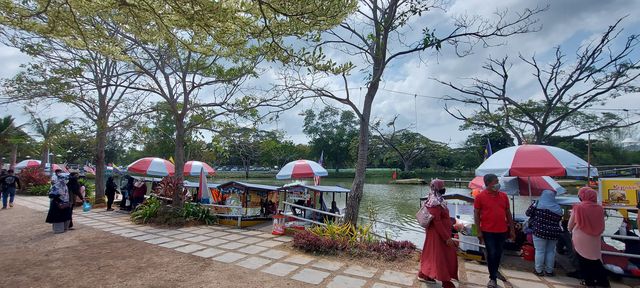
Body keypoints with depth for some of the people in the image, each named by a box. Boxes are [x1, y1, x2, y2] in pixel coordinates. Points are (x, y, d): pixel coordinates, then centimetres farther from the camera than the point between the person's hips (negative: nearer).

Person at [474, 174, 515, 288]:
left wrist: (511, 229, 10)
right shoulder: (480, 196, -8)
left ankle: (494, 275, 31)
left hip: (502, 231, 4)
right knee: (491, 254, -1)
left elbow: (508, 213, 11)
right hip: (488, 231, -4)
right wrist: (479, 231, -9)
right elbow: (476, 214, -6)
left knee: (498, 254, 14)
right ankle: (493, 278, 14)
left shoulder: (503, 196, 5)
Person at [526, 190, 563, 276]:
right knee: (551, 251, 13)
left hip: (540, 231, -4)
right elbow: (559, 219, 9)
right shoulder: (558, 207, 5)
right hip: (554, 233, 4)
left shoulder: (538, 204, -7)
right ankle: (549, 271, 21)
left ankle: (539, 270, 10)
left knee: (539, 251, 3)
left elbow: (528, 213, -2)